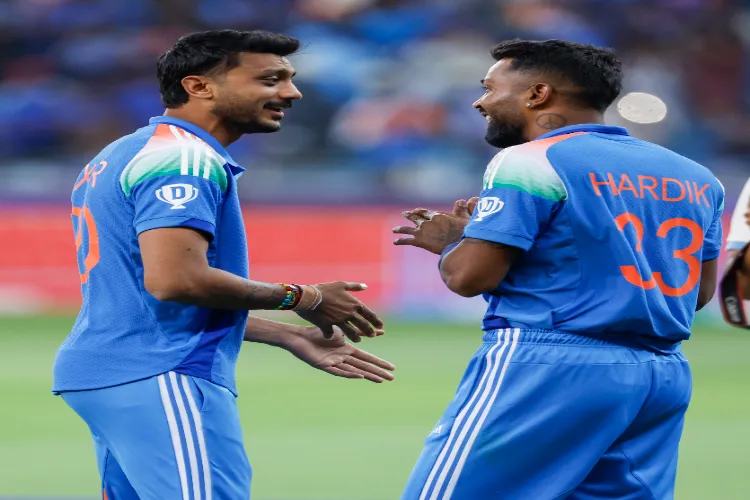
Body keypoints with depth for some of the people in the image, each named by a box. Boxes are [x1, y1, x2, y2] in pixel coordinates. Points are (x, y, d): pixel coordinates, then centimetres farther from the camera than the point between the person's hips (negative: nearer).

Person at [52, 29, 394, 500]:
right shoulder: (183, 156, -12)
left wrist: (292, 337, 24)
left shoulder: (127, 154, 21)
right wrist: (300, 298, -11)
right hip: (162, 378, -11)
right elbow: (175, 280, -24)